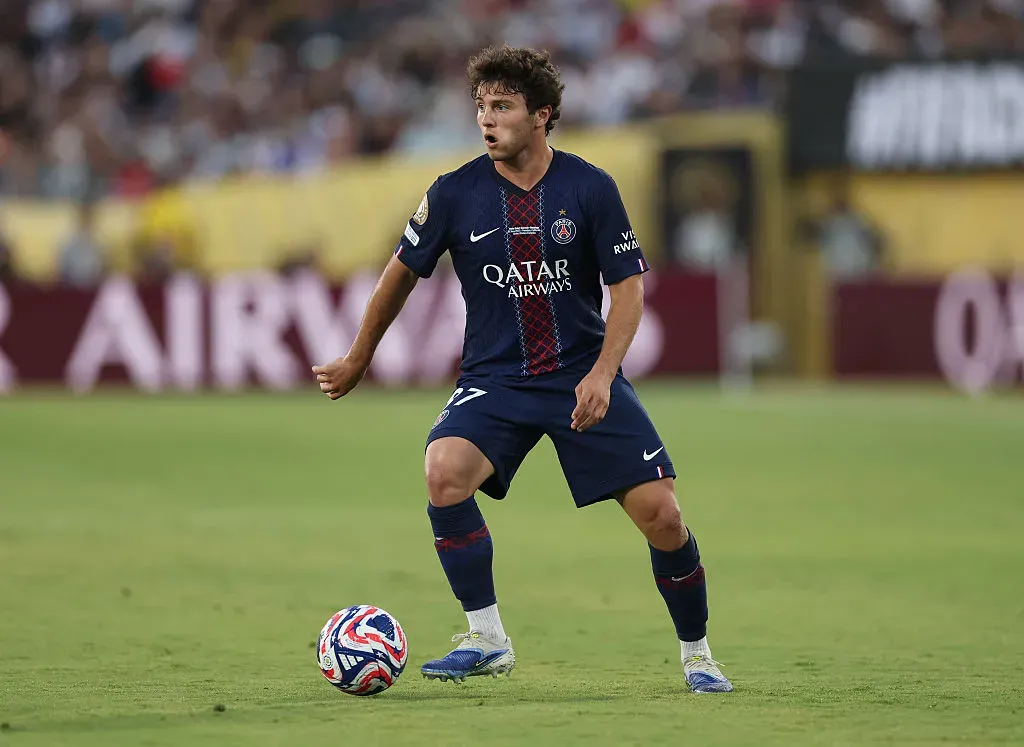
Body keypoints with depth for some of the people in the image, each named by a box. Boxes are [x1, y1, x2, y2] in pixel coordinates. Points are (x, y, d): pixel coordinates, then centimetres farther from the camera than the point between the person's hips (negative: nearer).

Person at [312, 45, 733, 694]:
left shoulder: (591, 188, -8)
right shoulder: (455, 194, -5)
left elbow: (628, 287, -4)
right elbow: (403, 272, 10)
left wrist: (602, 374, -19)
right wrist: (358, 361, 19)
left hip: (584, 376, 0)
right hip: (495, 378, 0)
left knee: (660, 513, -10)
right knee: (445, 470, -29)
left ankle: (696, 653, 15)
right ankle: (487, 640, -16)